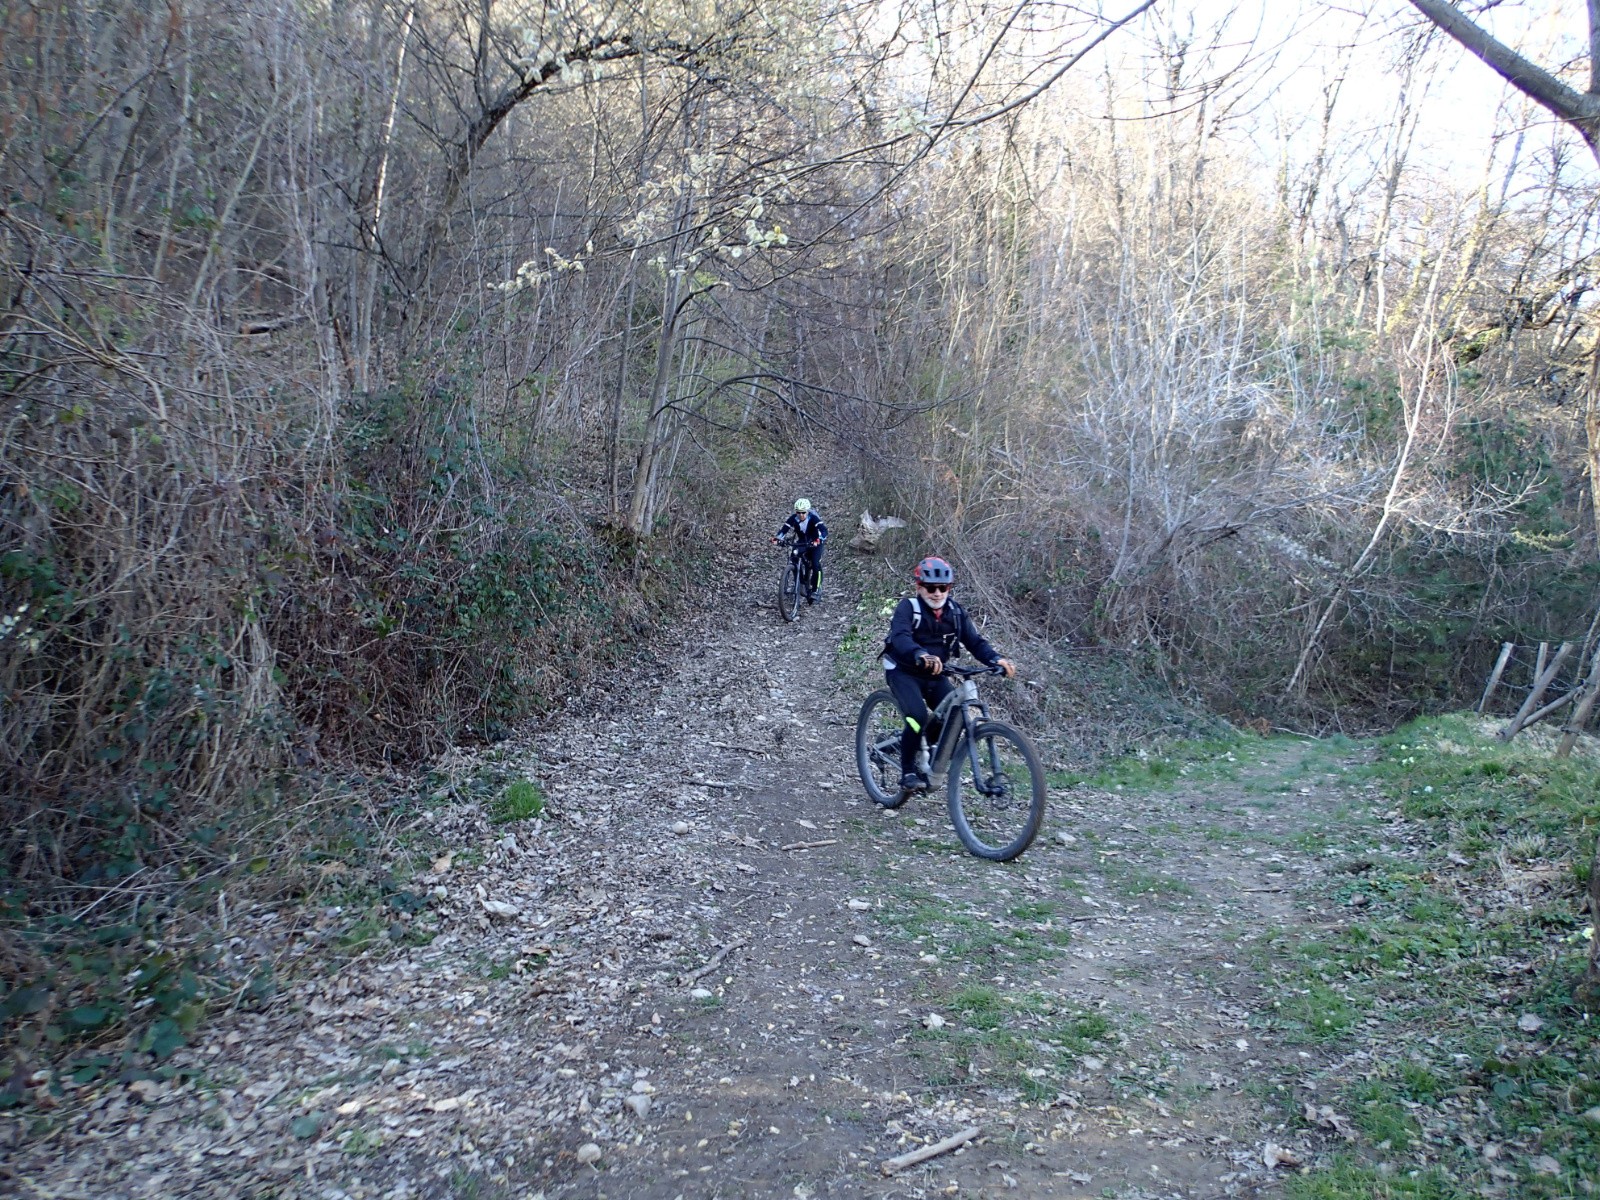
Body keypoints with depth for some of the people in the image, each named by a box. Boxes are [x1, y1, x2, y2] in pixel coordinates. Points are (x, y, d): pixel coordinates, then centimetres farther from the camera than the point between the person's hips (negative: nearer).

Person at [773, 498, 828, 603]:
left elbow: (824, 530, -39)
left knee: (816, 565, -20)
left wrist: (818, 540, -57)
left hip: (815, 543, -3)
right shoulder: (793, 518, -18)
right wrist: (776, 538, -44)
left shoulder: (813, 518, -27)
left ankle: (816, 590, -6)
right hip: (802, 543, 3)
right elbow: (784, 528, -25)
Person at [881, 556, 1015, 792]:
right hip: (903, 672, -5)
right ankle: (908, 771, -9)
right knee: (918, 716, -27)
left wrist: (996, 659, -31)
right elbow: (900, 638, -35)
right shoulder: (908, 607, -17)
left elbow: (975, 640, -10)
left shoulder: (955, 612, -2)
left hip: (935, 675, 5)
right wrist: (922, 656, -55)